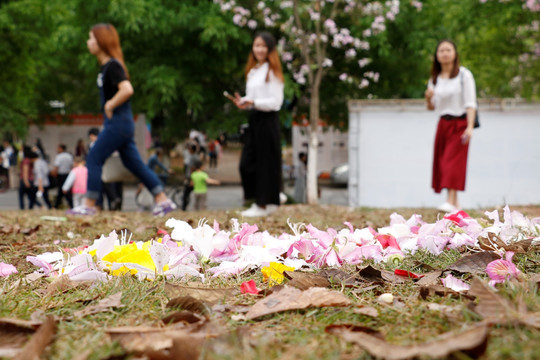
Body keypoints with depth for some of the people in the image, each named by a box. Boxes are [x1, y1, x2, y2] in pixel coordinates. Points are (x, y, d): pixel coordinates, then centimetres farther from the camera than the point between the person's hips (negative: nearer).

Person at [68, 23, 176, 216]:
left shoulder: (112, 66, -15)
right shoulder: (107, 66, 14)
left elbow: (127, 89, -29)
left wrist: (110, 106, -18)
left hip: (117, 124, -10)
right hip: (122, 125, 10)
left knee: (94, 159, -4)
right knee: (134, 163, 11)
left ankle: (89, 205, 2)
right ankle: (162, 200, 12)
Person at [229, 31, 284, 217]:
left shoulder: (272, 71, -6)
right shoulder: (252, 71, 16)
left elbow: (275, 101, -12)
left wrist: (253, 103, -22)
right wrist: (243, 102, -1)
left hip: (267, 119, -7)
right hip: (254, 119, 8)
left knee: (266, 161, -2)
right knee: (247, 162, 5)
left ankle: (264, 204, 6)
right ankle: (258, 200, 16)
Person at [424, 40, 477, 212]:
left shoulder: (464, 75, -3)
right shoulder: (435, 79, 11)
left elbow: (471, 103, -8)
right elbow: (432, 107, 15)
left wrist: (470, 127, -19)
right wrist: (428, 98, -8)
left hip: (460, 124, -5)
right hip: (443, 124, 5)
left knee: (454, 161, -16)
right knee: (441, 162, 3)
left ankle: (451, 201, -24)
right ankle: (455, 203, 12)